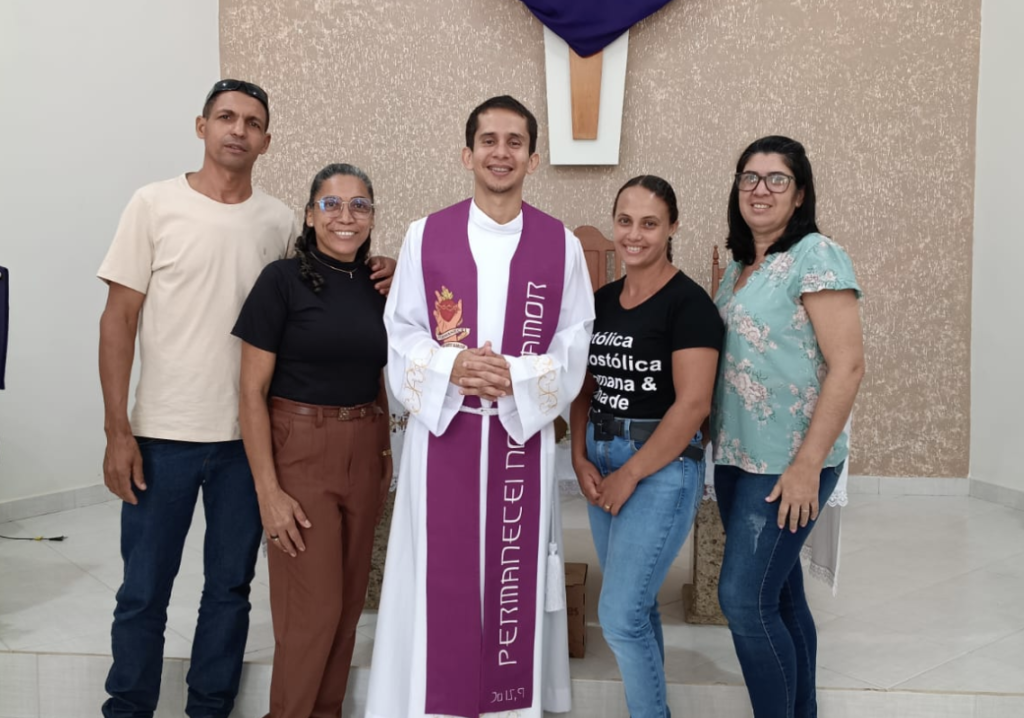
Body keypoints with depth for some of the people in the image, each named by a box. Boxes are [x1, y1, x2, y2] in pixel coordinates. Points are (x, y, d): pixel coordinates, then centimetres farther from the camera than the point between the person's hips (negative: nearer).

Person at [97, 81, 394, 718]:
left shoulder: (281, 221, 5)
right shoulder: (156, 204, -3)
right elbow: (119, 319, -3)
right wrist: (117, 432, -8)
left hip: (248, 435, 3)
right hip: (163, 434, -2)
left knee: (231, 586, 14)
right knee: (144, 590, 8)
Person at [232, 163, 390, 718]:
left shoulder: (377, 285, 6)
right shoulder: (283, 280, -9)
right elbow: (252, 391, -11)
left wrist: (384, 457, 11)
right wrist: (268, 490, -15)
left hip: (364, 456, 5)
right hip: (299, 452, -5)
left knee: (349, 601, 12)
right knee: (313, 607, 0)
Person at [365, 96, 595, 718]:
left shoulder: (563, 245, 2)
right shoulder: (426, 236, 2)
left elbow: (573, 350, 1)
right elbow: (401, 337, 2)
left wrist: (515, 376, -16)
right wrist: (452, 367, -16)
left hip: (524, 434, 0)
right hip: (442, 433, 0)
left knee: (516, 575, 8)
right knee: (440, 578, 4)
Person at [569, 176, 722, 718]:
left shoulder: (688, 303, -12)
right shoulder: (602, 300, 9)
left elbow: (693, 404, -18)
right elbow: (585, 387, 12)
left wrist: (630, 474, -15)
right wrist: (581, 458, -2)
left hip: (662, 465, -7)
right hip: (602, 461, 7)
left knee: (619, 616, -6)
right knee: (636, 605, 16)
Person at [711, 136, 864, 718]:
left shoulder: (816, 256, -11)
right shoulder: (738, 266, 13)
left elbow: (847, 366, -17)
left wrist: (807, 464, -20)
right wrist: (722, 445, 11)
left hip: (789, 463, -7)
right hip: (737, 456, 8)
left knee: (745, 599, -7)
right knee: (779, 593, 15)